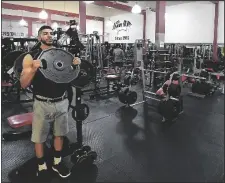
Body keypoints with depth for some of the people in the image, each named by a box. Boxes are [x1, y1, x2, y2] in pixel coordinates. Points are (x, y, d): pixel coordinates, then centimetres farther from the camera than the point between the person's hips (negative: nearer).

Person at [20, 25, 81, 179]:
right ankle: (42, 167, 32)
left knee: (59, 133, 17)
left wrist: (76, 65, -9)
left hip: (62, 102, 3)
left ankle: (57, 162, 37)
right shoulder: (31, 57, -4)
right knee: (39, 137, 9)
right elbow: (24, 84, -7)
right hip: (42, 104, -3)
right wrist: (34, 69, -24)